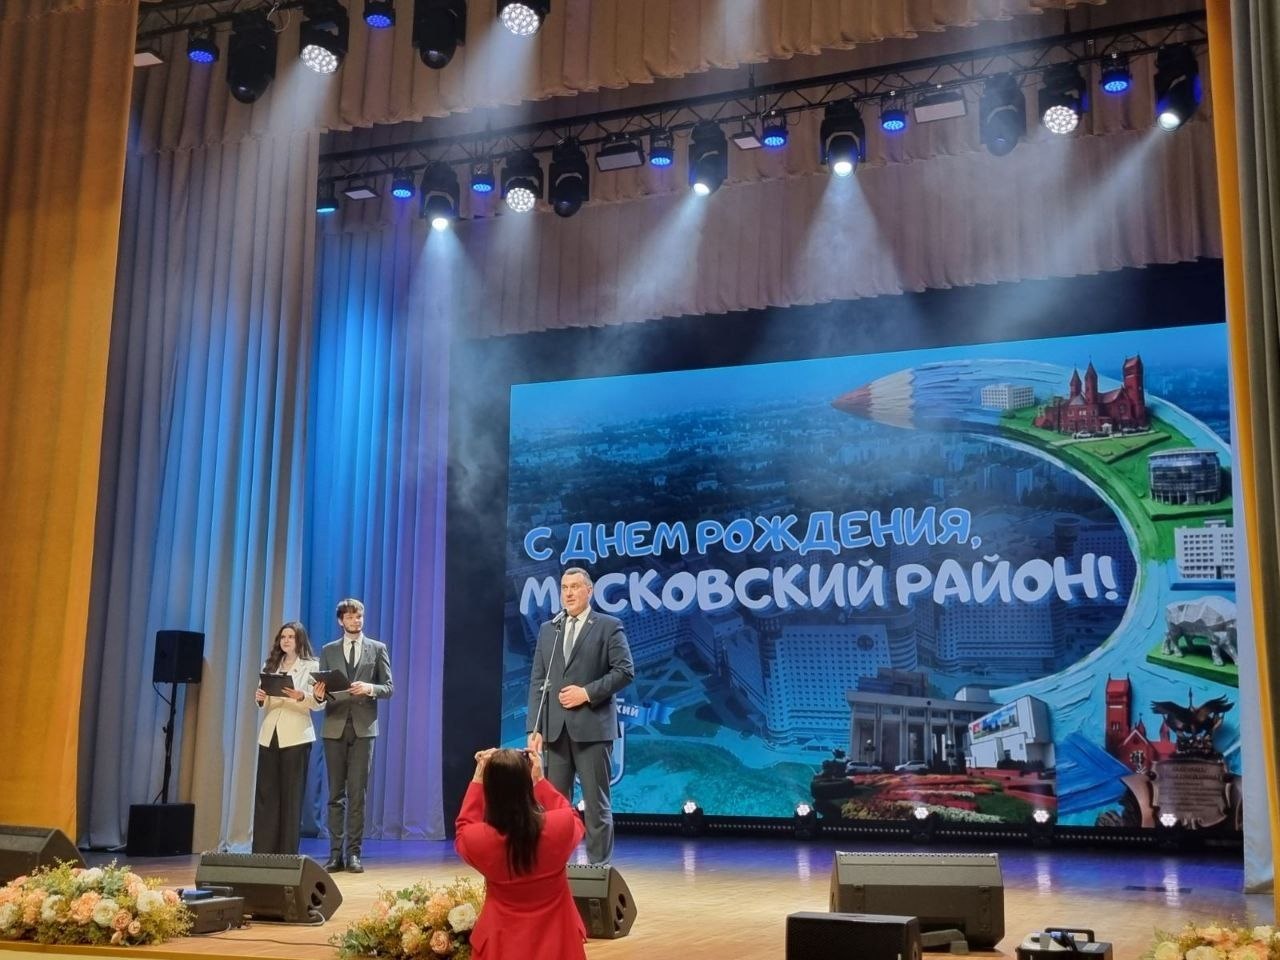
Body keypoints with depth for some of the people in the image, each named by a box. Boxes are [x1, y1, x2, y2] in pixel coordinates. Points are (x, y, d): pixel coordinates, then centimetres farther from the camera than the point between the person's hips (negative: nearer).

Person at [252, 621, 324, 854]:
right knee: (265, 794, 2)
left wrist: (302, 697, -26)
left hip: (296, 737, -4)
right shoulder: (270, 665, 15)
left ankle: (288, 853, 4)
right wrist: (260, 698, -7)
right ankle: (262, 851, 5)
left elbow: (319, 703, -6)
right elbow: (263, 704, 16)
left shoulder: (311, 666, 1)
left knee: (291, 795, -1)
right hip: (269, 735, 4)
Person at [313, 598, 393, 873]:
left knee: (357, 793, -3)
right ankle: (336, 853, 7)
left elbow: (388, 688, 4)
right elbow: (322, 690, 8)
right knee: (336, 793, 3)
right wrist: (320, 694, -15)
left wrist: (370, 688, -16)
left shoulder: (377, 649, 8)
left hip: (363, 727, -1)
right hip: (335, 727, 2)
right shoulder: (328, 650, 12)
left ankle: (354, 853, 1)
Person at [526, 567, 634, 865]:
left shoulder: (608, 626, 3)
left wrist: (587, 692, -13)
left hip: (592, 726, -4)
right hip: (556, 728, 4)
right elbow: (538, 681, 10)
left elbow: (625, 670, -5)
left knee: (596, 803, 0)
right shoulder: (548, 630, 15)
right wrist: (535, 729, 1)